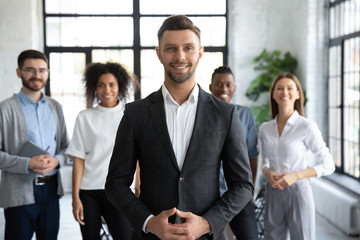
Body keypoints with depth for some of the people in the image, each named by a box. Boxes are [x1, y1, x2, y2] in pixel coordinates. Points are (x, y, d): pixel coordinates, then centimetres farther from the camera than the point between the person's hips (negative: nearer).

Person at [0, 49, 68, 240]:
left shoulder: (55, 107, 12)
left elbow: (65, 146, 14)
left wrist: (56, 160, -7)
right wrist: (28, 164, -20)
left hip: (51, 189, 5)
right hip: (19, 193, -4)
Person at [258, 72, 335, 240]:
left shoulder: (307, 127, -7)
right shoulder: (265, 129, 6)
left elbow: (328, 166, -4)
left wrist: (296, 175, -16)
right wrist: (267, 172, -5)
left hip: (298, 193, -4)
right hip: (272, 194, 4)